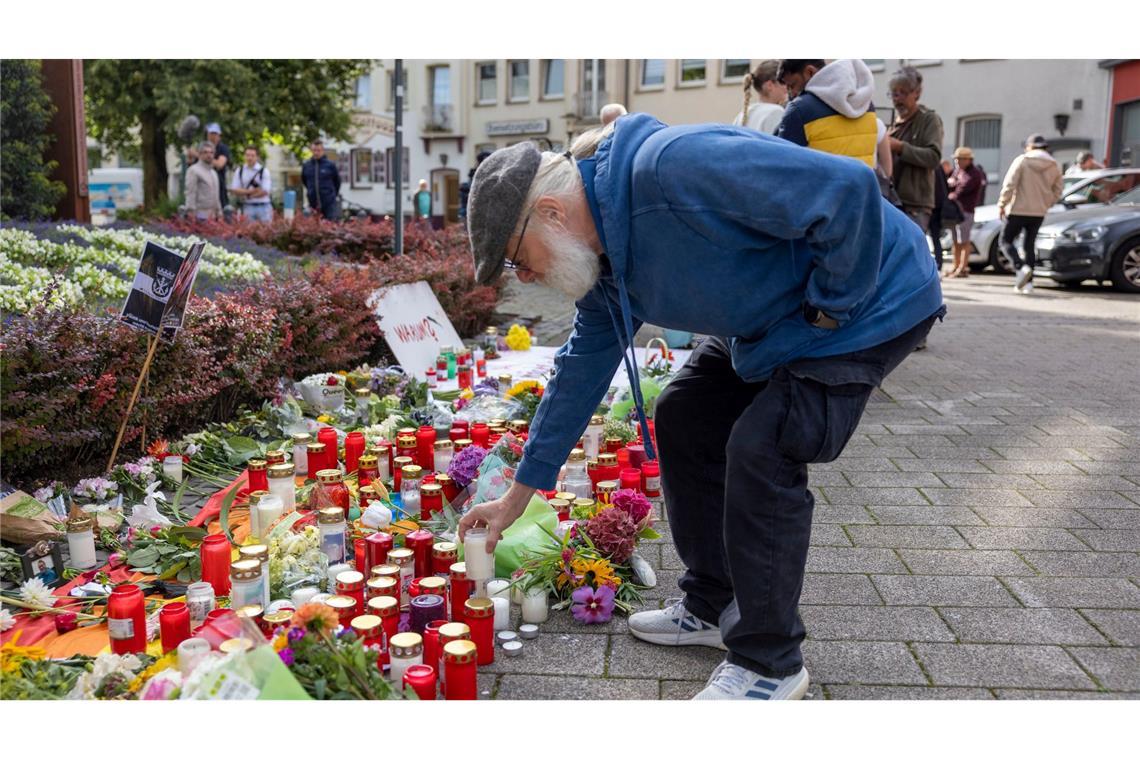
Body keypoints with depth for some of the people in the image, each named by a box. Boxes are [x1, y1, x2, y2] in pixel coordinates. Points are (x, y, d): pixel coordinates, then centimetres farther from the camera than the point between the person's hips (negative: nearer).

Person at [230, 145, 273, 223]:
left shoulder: (264, 171, -4)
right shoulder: (239, 171, 6)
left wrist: (244, 194, -5)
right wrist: (249, 191, -13)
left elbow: (264, 192, -10)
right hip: (248, 207, 2)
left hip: (263, 207, -2)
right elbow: (235, 190, 2)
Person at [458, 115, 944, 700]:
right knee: (683, 419, 9)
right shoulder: (601, 246, -2)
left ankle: (770, 665, 0)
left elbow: (847, 187, -34)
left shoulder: (671, 167, -33)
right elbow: (584, 365, 7)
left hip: (869, 303, -9)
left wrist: (831, 306, -20)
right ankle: (712, 607, 22)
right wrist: (520, 492, 9)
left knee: (760, 450, -18)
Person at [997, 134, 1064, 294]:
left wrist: (1001, 205, -5)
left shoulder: (1022, 161, -7)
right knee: (1029, 246, 14)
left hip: (1018, 210, -5)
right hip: (1039, 213, 5)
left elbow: (1009, 185, -13)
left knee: (1006, 241, 5)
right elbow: (1057, 192, 9)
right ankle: (1028, 282, 8)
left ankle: (1021, 267, -20)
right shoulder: (1054, 166, 7)